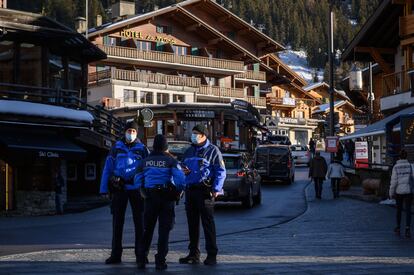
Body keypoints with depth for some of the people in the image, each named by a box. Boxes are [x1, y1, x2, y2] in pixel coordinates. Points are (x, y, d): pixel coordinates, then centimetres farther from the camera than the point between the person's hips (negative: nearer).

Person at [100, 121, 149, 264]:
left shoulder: (142, 149, 4)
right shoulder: (117, 147, 5)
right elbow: (107, 168, 5)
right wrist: (104, 189, -2)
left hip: (136, 188, -1)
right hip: (119, 188, 1)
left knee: (139, 221, 5)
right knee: (117, 221, 4)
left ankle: (140, 254, 13)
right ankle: (115, 255, 11)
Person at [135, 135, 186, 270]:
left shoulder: (146, 161, 6)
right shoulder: (170, 161, -5)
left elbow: (138, 180, 8)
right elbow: (180, 178, -17)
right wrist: (178, 191, -1)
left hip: (150, 198, 3)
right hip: (166, 198, -3)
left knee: (147, 229, 12)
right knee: (164, 230, 3)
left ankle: (141, 259, 11)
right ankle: (160, 261, 0)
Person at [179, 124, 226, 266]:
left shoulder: (212, 150, -1)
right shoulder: (189, 151, 19)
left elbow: (221, 171, -6)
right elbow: (184, 167, 30)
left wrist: (216, 189, -15)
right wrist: (183, 171, 5)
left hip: (205, 190, -7)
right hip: (190, 189, 7)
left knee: (208, 222, -6)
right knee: (192, 222, 9)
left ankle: (211, 255, -3)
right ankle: (194, 254, 17)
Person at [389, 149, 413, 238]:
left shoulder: (396, 167, -6)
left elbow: (394, 181, -8)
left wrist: (391, 193, 0)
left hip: (399, 191, 1)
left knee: (399, 209, 18)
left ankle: (398, 228, 28)